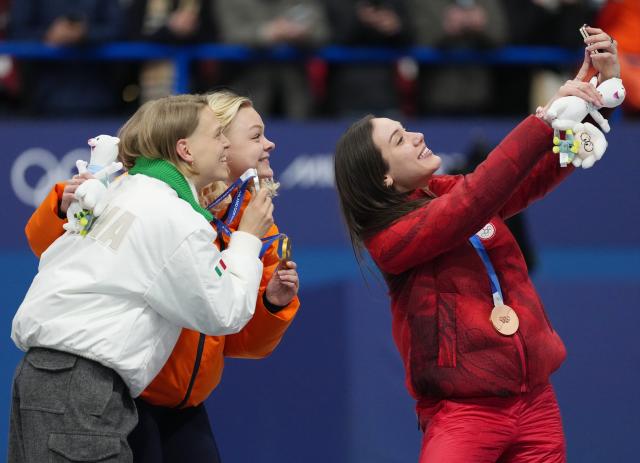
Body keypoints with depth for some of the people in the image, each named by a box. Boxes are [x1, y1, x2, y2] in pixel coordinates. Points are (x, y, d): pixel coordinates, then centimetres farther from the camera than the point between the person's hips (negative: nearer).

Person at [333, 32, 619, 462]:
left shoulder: (449, 190, 10)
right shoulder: (390, 238, -10)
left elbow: (540, 175, 6)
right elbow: (475, 198, -22)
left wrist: (592, 86, -6)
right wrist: (546, 117, -23)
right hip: (465, 412, -6)